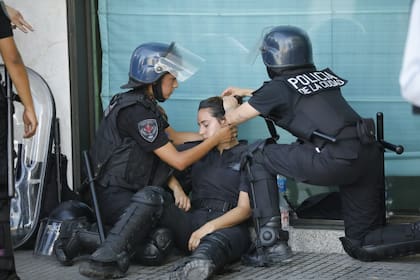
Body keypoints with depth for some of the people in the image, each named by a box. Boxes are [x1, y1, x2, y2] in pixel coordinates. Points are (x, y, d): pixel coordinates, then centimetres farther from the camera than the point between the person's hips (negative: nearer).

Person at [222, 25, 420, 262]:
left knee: (260, 158, 11)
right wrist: (246, 92, 51)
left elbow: (233, 118, 16)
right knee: (362, 246, 17)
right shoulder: (326, 75, 21)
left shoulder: (279, 87, 4)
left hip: (336, 160, -7)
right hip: (370, 155, 7)